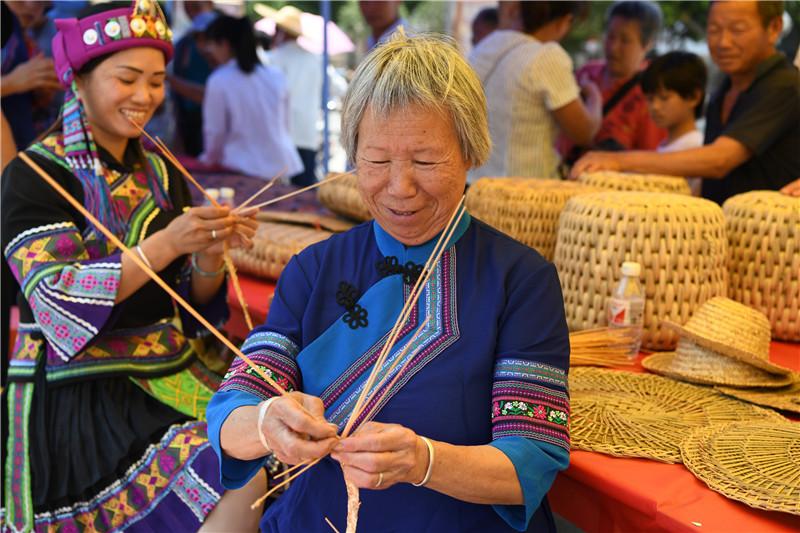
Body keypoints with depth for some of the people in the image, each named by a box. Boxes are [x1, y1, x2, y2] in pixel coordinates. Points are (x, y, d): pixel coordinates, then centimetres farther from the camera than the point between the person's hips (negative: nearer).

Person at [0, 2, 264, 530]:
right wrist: (166, 243, -26)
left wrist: (210, 253, -11)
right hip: (76, 395, -6)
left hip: (170, 376, 6)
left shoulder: (162, 173, 10)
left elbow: (190, 303, 11)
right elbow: (56, 299, -17)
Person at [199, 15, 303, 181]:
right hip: (281, 165, 4)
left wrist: (209, 159, 15)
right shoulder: (276, 76, 4)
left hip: (243, 168, -4)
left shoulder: (219, 81, -8)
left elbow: (215, 132, -3)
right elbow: (285, 125, 12)